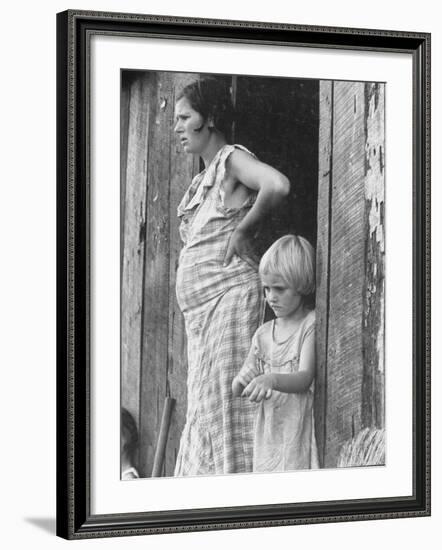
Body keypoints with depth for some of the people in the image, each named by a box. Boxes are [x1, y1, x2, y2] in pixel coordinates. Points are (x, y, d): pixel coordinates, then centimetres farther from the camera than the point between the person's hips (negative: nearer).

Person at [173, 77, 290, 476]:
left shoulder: (233, 159, -5)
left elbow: (278, 186, -25)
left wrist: (242, 231, -15)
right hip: (200, 307, 9)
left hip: (229, 293, -9)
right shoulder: (203, 179, 21)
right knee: (205, 406, 7)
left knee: (226, 401, -12)